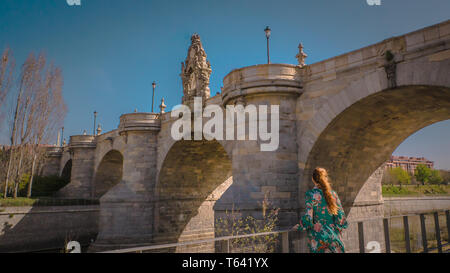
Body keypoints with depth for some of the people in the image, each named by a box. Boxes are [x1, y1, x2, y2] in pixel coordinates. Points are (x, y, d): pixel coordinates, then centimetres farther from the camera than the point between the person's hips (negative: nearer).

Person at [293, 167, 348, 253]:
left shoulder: (311, 194, -9)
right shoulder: (333, 193, 3)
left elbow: (308, 218, -12)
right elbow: (341, 217, 3)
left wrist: (298, 226, 5)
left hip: (318, 237, -3)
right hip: (333, 236, 3)